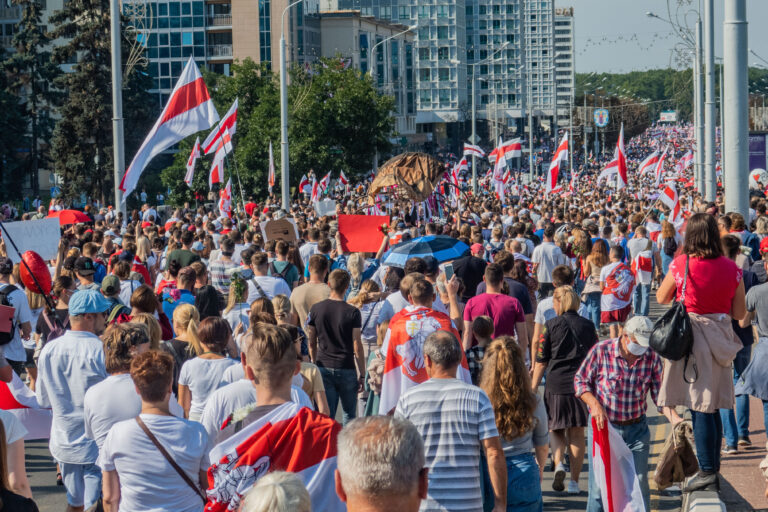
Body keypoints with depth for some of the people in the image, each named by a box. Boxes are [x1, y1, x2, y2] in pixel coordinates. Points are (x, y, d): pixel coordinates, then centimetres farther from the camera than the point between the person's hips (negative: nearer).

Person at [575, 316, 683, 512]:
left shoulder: (652, 357, -4)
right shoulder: (601, 351, -12)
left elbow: (659, 393, -2)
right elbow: (580, 380, -3)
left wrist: (674, 419, -17)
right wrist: (594, 404, -18)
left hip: (636, 429, 2)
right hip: (603, 425, -2)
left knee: (640, 482, 3)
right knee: (599, 483, 0)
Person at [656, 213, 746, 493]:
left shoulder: (681, 265, -9)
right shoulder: (731, 269, -1)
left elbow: (661, 298, 6)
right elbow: (739, 313, 6)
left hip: (690, 336, -4)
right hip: (720, 339, 4)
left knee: (699, 408, -2)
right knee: (711, 408, 13)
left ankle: (707, 470, -4)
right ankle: (713, 469, 19)